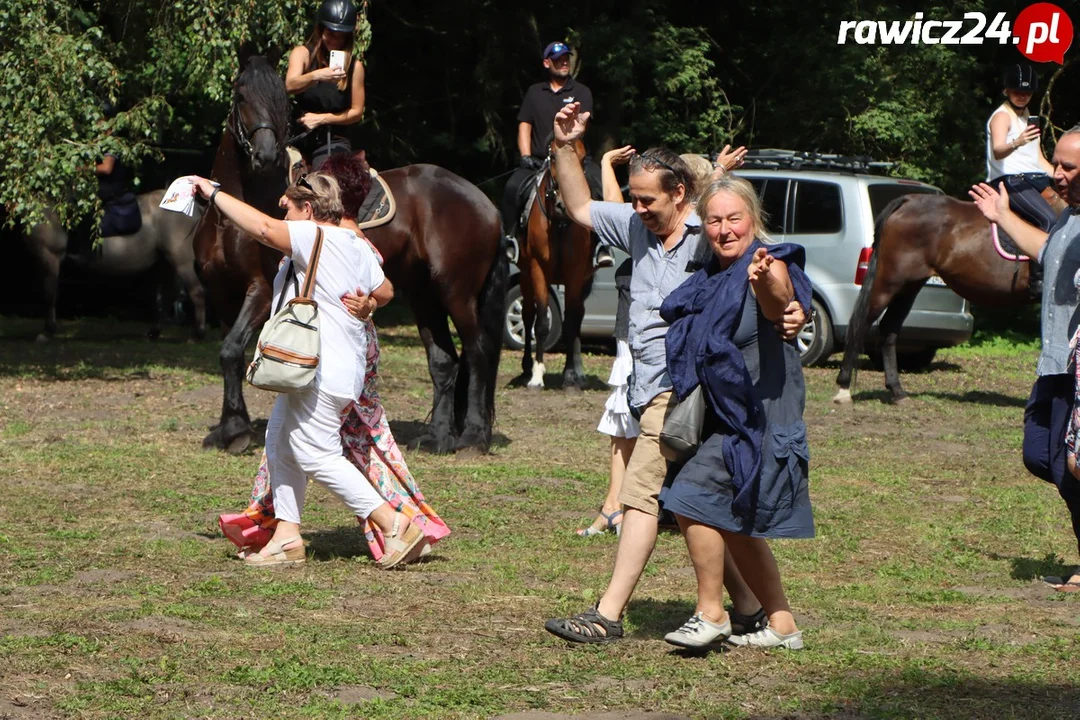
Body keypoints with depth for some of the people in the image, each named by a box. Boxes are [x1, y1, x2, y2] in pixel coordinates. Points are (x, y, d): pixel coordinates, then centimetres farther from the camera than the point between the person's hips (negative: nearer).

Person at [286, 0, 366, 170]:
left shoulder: (355, 66, -1)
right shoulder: (302, 53, -1)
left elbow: (357, 112, 2)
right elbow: (290, 86, -21)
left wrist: (322, 118, -12)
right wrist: (316, 76, -41)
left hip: (333, 140, -2)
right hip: (299, 138, 2)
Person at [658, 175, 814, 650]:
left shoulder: (769, 266, -15)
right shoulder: (712, 277, 8)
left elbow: (778, 303, -41)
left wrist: (765, 283, -61)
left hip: (761, 413, -9)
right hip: (726, 415, 9)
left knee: (694, 500, -16)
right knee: (734, 525, 14)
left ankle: (711, 615, -4)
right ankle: (782, 626, 23)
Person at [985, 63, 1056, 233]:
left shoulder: (1028, 119, 23)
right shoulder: (1002, 116, -4)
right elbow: (997, 151, -23)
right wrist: (1016, 143, -44)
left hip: (1035, 178, 9)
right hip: (1009, 179, -9)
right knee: (1050, 220, -29)